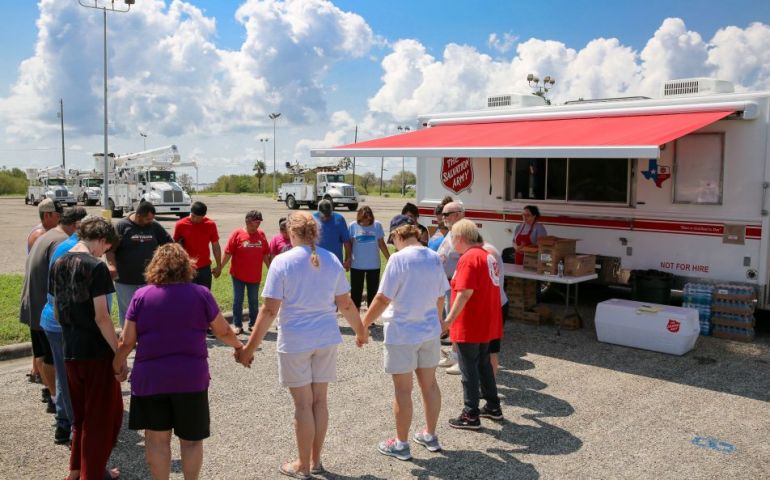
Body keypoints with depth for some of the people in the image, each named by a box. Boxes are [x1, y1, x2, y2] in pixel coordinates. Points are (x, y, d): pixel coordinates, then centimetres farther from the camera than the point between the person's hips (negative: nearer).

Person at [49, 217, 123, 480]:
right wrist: (120, 354, -14)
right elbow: (101, 317, -20)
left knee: (81, 413, 22)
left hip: (70, 351, 7)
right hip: (97, 352, -7)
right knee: (103, 415, 8)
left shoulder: (58, 264, 6)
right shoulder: (95, 266, -17)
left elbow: (57, 311, 13)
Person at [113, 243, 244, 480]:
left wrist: (118, 363, 19)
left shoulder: (141, 296, -2)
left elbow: (127, 341, 0)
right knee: (191, 439, 13)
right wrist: (239, 346, 25)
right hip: (191, 378, 0)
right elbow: (223, 331, 6)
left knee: (157, 438, 12)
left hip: (150, 378, 1)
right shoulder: (201, 294, -3)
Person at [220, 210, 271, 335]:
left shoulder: (261, 234, 2)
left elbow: (265, 254, 9)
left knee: (254, 301, 12)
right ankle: (238, 325, 15)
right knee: (237, 301, 5)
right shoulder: (237, 233, -8)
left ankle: (253, 323, 26)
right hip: (238, 275, -3)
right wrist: (220, 268, -7)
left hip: (255, 276, 3)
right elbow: (228, 253, -6)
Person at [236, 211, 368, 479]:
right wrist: (360, 331, 21)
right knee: (319, 401, 14)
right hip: (326, 338, 4)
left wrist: (250, 347, -7)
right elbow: (346, 304, 5)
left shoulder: (282, 261, -11)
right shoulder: (331, 260, 1)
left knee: (303, 404, 6)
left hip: (295, 341, -4)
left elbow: (269, 310, -13)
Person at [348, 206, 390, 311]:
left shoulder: (377, 225, -6)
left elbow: (381, 244, 2)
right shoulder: (353, 226, -7)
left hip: (374, 265, 1)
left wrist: (390, 259, 2)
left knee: (373, 291, 9)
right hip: (356, 265, -1)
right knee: (356, 291, 8)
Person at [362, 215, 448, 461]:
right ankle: (430, 436, 31)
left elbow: (383, 298, -16)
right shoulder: (435, 258, 2)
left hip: (402, 333, -6)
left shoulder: (398, 258, -16)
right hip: (430, 331, 6)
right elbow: (440, 297, 9)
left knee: (403, 389, 5)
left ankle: (401, 444, 17)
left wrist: (363, 325, -5)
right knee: (429, 384, 17)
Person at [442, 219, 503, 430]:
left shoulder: (469, 258, -19)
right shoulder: (488, 256, 10)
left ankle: (471, 416, 10)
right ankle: (493, 407, 31)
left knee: (469, 370, 1)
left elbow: (465, 293, -26)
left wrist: (449, 320, -25)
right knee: (484, 364, 21)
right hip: (487, 324, 9)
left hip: (470, 326, -9)